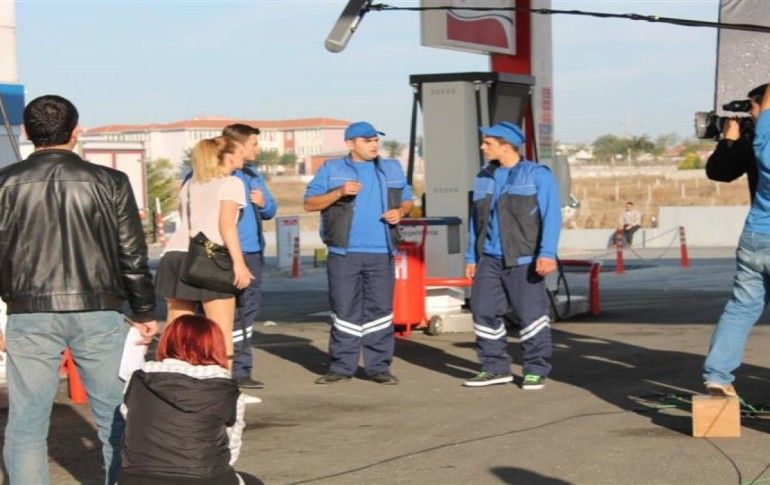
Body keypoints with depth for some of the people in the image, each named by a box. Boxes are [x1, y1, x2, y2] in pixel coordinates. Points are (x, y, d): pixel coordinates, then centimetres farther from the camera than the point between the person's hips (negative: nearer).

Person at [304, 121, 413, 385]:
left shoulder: (392, 170, 15)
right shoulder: (331, 170, 6)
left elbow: (407, 199, 22)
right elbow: (310, 203, 1)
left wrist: (401, 211, -2)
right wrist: (340, 192, -14)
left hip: (381, 253, 2)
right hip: (344, 253, -2)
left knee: (380, 309, 0)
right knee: (344, 310, 0)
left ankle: (378, 366, 5)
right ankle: (342, 366, 7)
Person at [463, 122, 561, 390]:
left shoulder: (537, 175, -3)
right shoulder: (484, 178, 16)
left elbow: (551, 215, -9)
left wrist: (547, 253, -19)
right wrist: (471, 257, 16)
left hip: (522, 258, -6)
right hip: (489, 259, 6)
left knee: (530, 313, -4)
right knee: (484, 312, 3)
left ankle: (536, 371, 5)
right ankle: (496, 368, 13)